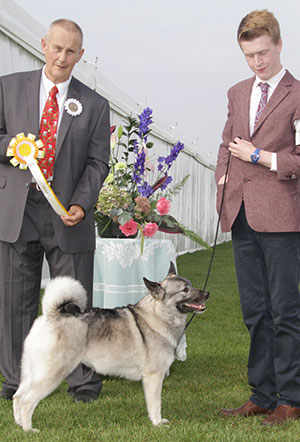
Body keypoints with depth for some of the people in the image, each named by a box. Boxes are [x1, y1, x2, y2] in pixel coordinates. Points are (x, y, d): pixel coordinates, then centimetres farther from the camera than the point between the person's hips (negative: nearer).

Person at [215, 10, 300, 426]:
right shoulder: (237, 94, 17)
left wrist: (259, 156, -8)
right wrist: (223, 180, 10)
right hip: (241, 215, 6)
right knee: (255, 311, 11)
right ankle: (262, 395, 20)